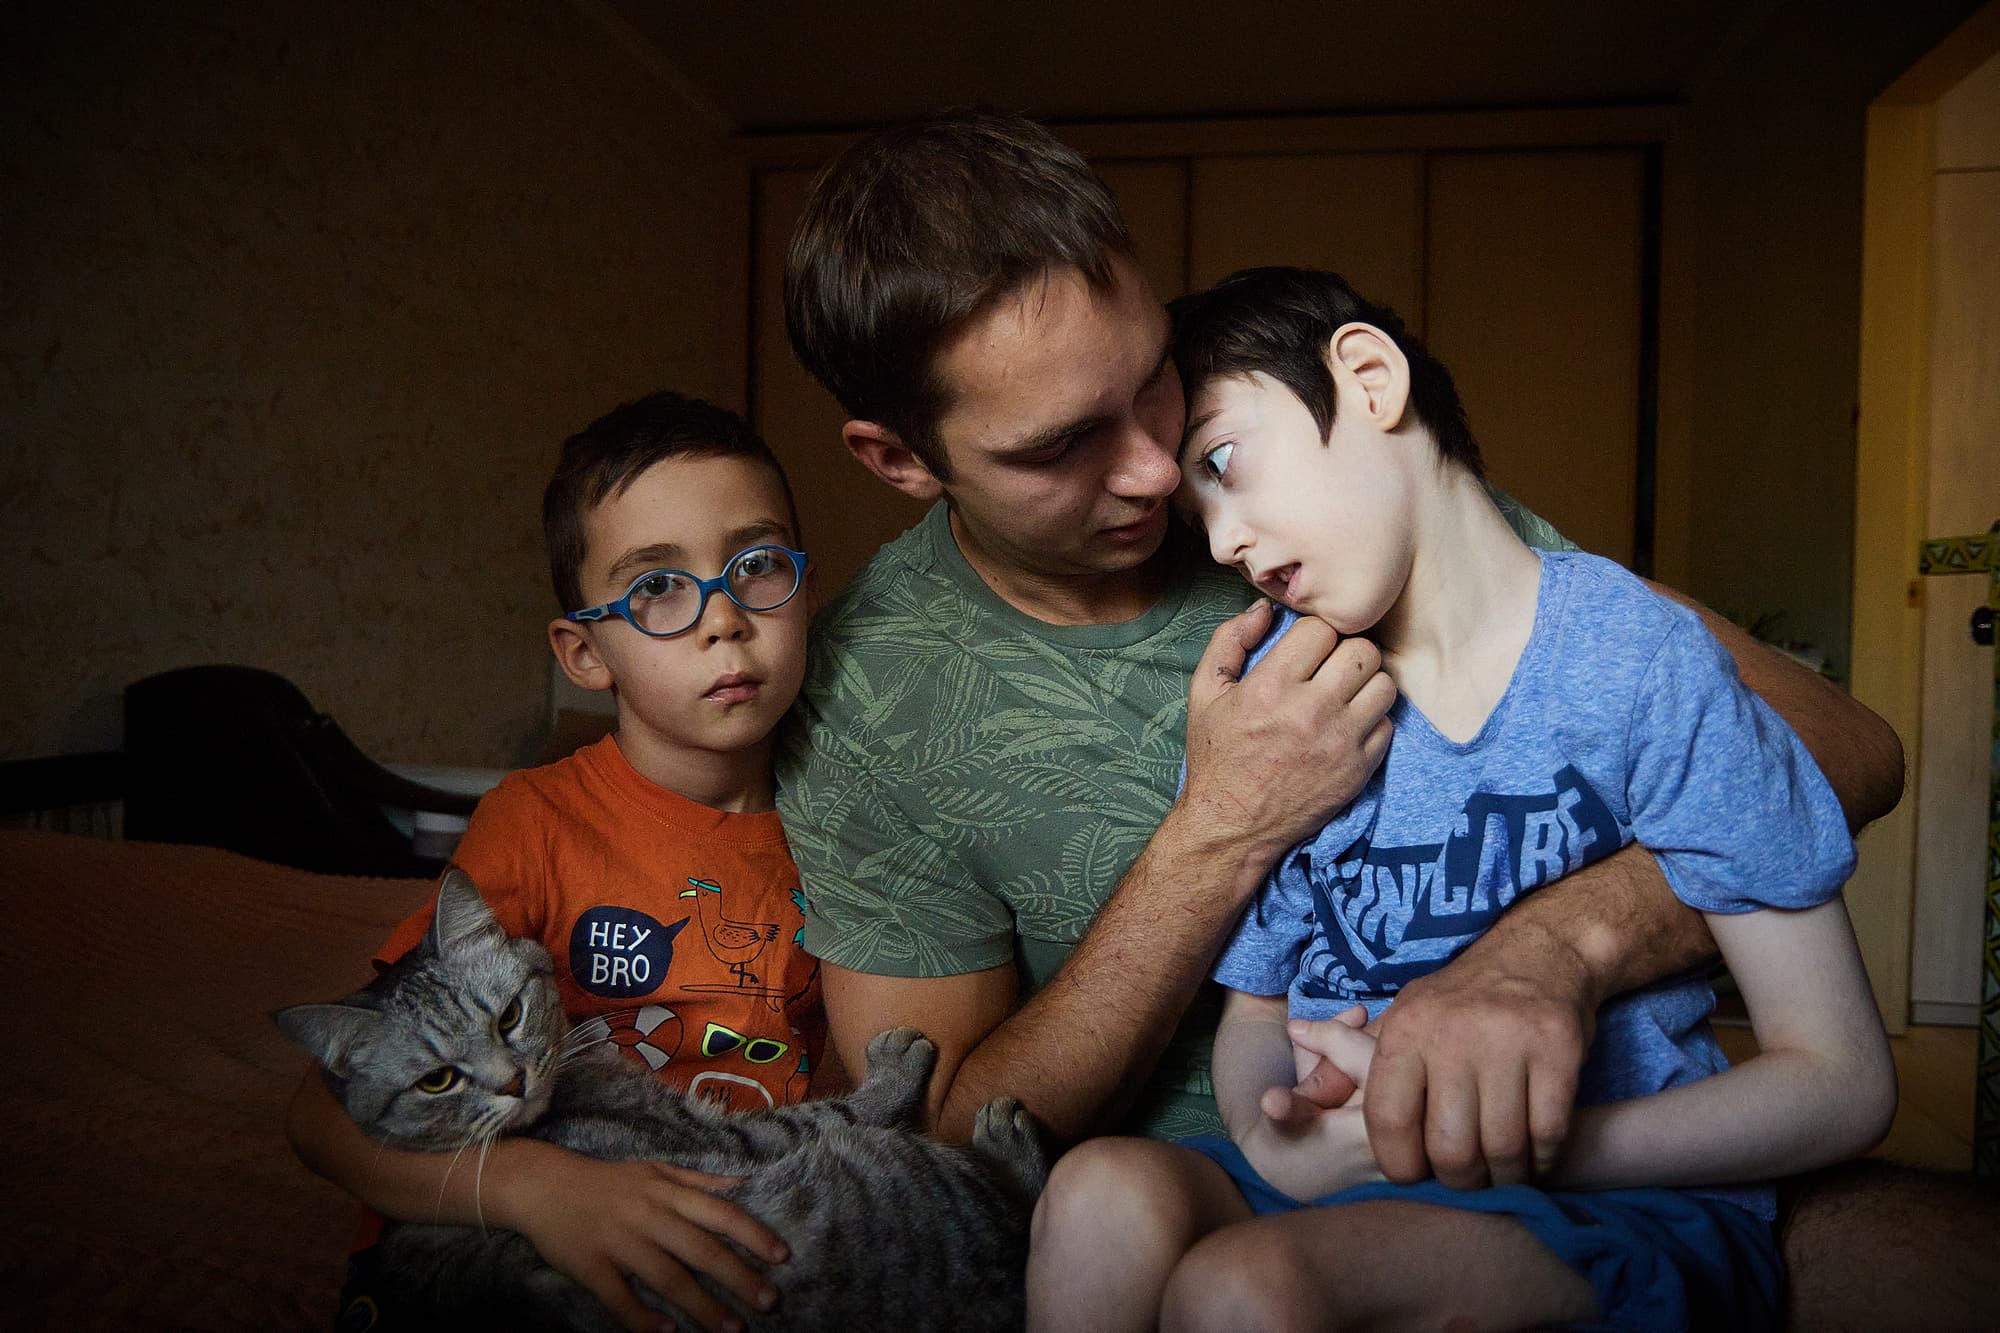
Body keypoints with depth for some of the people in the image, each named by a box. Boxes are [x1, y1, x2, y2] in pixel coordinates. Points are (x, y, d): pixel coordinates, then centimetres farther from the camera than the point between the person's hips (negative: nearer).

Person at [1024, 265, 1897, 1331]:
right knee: (1106, 1191, -27)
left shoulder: (1638, 656, -10)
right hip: (1334, 1189, 4)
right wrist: (1268, 1135, -12)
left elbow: (1843, 1084, -9)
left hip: (1626, 1210, -4)